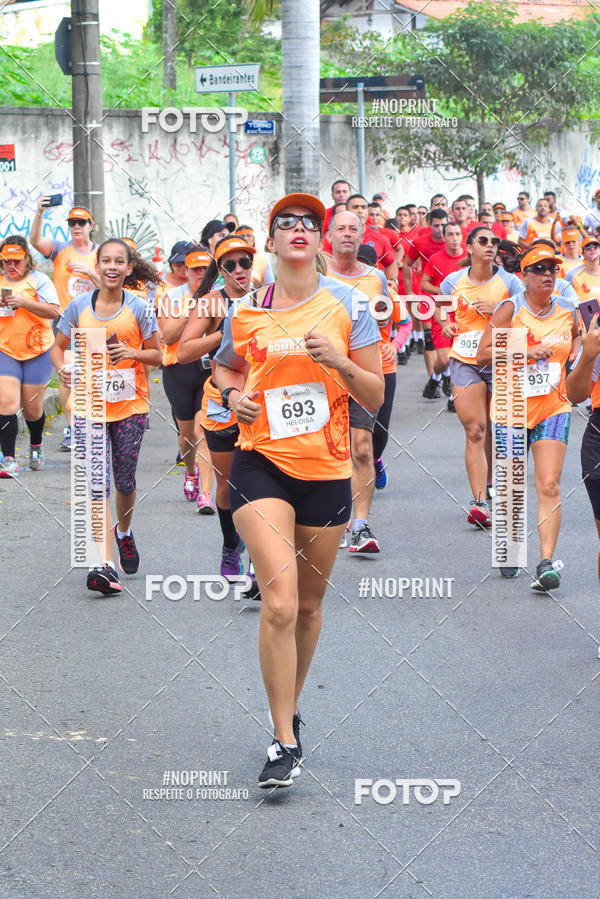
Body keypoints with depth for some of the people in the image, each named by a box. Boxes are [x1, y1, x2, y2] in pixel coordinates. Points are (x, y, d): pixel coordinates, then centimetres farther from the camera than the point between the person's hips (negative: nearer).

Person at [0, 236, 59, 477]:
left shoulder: (38, 280, -3)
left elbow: (53, 312, -13)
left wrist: (24, 302, -23)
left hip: (37, 351, -2)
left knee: (32, 408, 6)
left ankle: (36, 446, 37)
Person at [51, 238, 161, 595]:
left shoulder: (139, 308, -1)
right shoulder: (79, 306, 2)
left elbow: (156, 354, 4)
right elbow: (59, 347, 11)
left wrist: (131, 352, -16)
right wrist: (64, 370, -10)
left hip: (130, 406, 0)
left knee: (125, 482, 11)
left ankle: (124, 533, 44)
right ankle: (105, 564, -17)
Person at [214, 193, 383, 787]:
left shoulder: (347, 305, 1)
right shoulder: (245, 312, 3)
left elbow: (375, 398, 1)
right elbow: (224, 368, 23)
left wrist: (340, 361, -17)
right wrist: (233, 394, 1)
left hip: (326, 470, 1)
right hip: (261, 465, -1)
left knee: (308, 603, 13)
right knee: (279, 602, -16)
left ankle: (290, 708, 37)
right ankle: (285, 742, -9)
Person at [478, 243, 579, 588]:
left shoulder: (568, 312, 4)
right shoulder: (511, 309, -8)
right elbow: (484, 353, -12)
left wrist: (576, 352, 7)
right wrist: (526, 351, -20)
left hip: (553, 408, 2)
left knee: (550, 486, -12)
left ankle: (547, 563, -15)